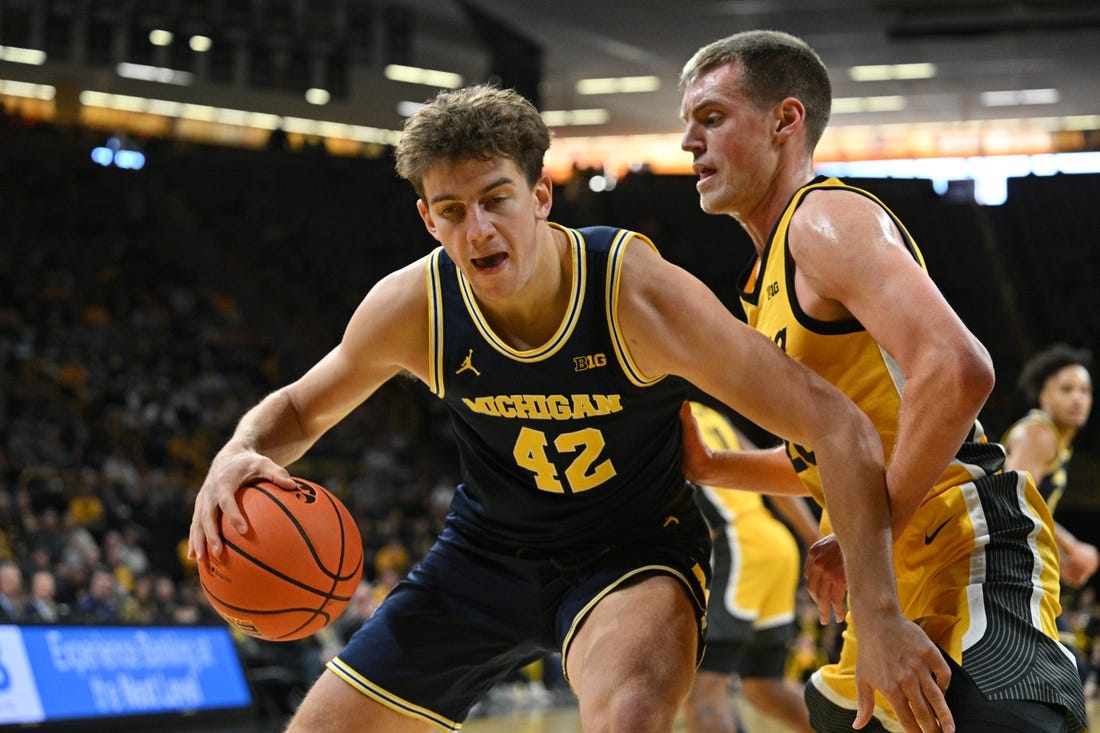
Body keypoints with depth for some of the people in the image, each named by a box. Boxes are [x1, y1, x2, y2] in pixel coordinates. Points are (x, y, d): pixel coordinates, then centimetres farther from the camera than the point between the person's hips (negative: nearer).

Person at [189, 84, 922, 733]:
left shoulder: (641, 294, -29)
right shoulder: (412, 307, -17)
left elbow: (838, 424, -29)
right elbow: (300, 409, 3)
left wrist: (878, 609, -37)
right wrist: (243, 453, -23)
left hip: (634, 551, -4)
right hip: (485, 550, 4)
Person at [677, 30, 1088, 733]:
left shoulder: (827, 217, -11)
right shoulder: (770, 277, 21)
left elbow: (955, 369, -27)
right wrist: (710, 466, 15)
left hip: (969, 545, -11)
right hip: (902, 569, 11)